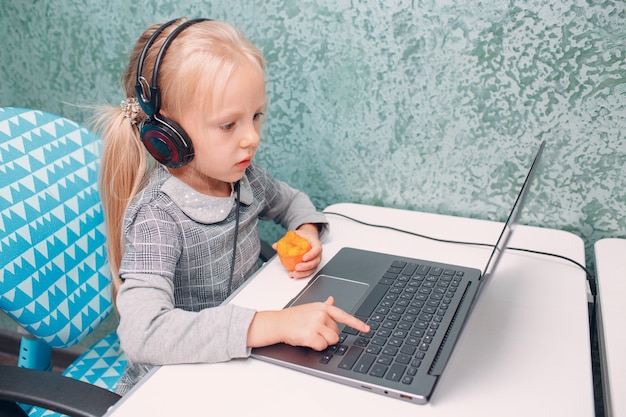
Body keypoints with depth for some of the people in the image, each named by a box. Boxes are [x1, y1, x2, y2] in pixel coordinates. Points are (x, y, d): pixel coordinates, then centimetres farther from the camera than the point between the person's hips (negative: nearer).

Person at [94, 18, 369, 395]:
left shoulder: (244, 176, -5)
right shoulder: (158, 218, -25)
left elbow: (291, 201, 18)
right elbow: (143, 333, -38)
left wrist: (308, 232, -5)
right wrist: (275, 324, -43)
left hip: (244, 359, 6)